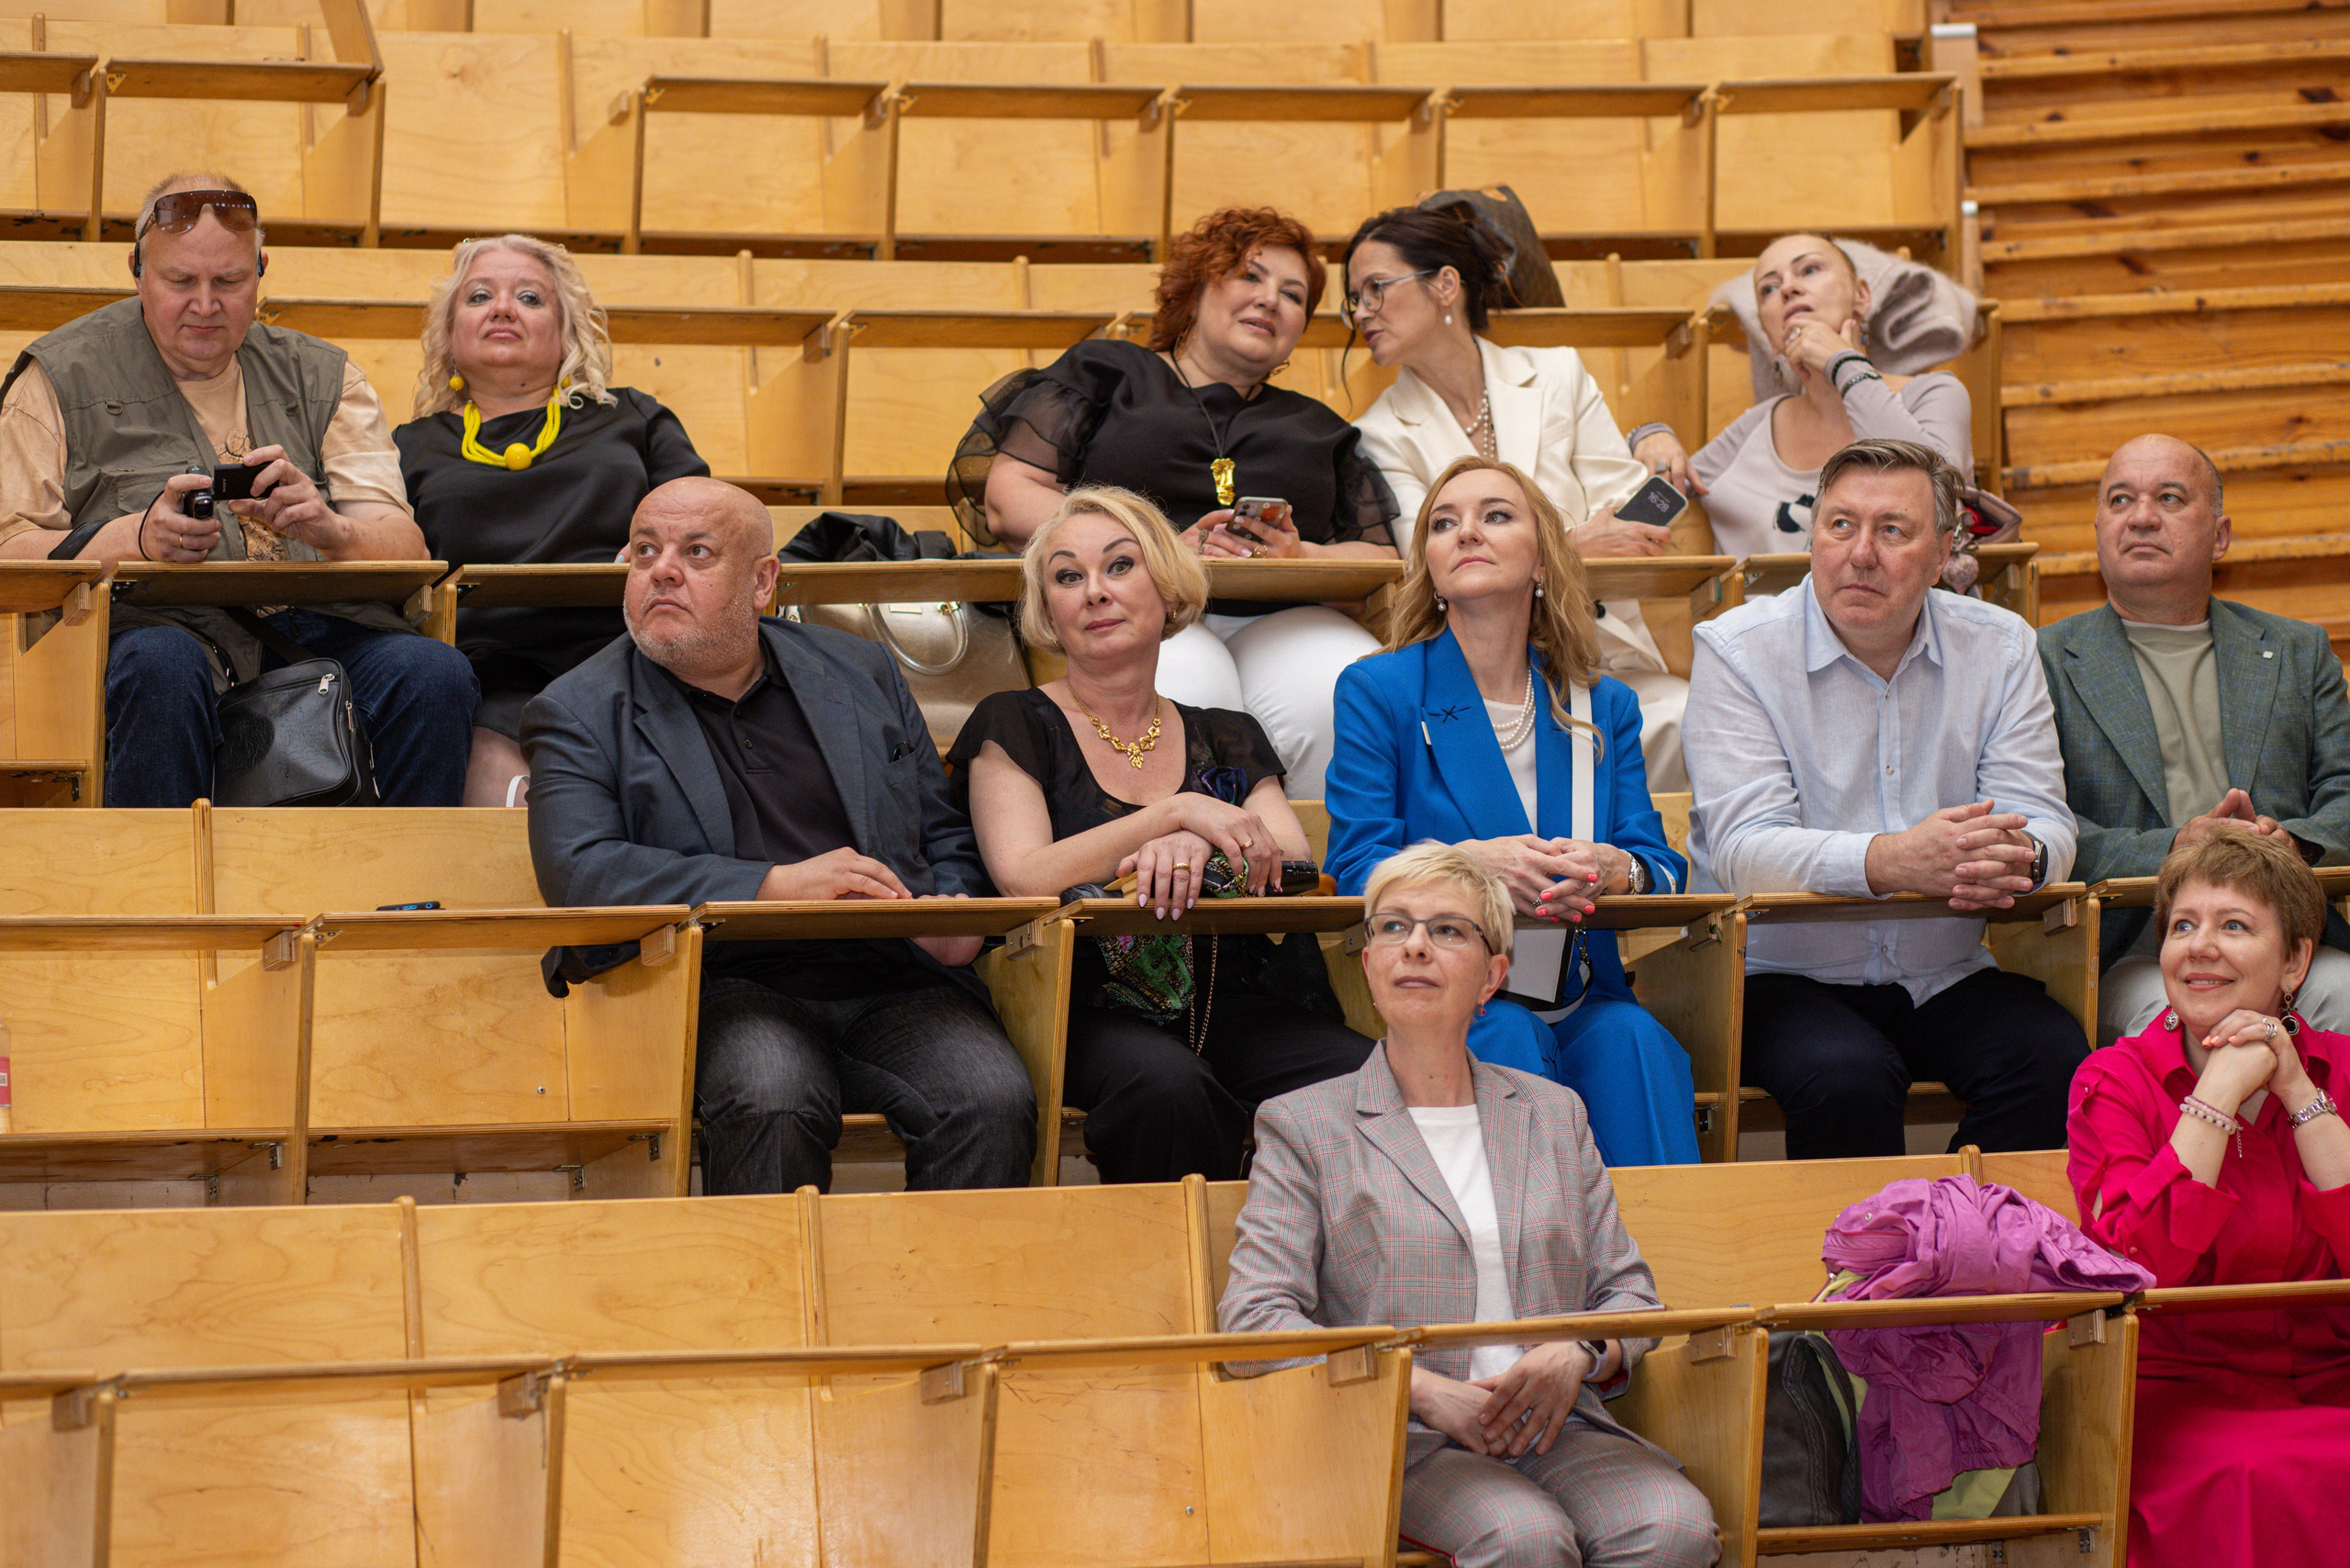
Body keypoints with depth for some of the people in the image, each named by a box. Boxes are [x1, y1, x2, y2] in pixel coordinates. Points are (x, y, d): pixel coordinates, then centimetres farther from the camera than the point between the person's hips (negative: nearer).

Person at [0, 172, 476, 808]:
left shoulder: (323, 377, 19)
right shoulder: (60, 379, 12)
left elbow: (406, 549, 8)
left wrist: (330, 529, -16)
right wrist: (136, 537, -16)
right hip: (152, 627, -2)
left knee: (435, 676, -28)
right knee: (163, 666, -38)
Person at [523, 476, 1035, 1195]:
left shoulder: (861, 672, 21)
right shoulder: (580, 711, 10)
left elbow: (945, 838, 27)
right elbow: (577, 873, -7)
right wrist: (776, 887, -15)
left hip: (896, 983, 3)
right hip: (728, 992, -3)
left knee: (993, 1102, -28)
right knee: (771, 1100, -36)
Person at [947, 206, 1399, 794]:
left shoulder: (1317, 429, 31)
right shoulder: (1105, 372, 20)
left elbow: (1382, 557, 22)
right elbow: (1007, 501, 7)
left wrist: (1301, 557, -3)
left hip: (1276, 620, 3)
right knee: (1185, 693, -39)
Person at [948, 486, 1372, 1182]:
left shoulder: (1229, 740, 20)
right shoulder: (1015, 727, 10)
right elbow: (1024, 881, -6)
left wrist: (1202, 847, -17)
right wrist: (1179, 813, -14)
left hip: (1236, 1009, 3)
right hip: (1092, 1013, -3)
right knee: (1167, 1085, -37)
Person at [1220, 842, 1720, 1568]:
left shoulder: (1554, 1113, 22)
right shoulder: (1304, 1125, 10)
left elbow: (1629, 1290, 20)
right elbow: (1254, 1318, 0)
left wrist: (1579, 1355, -5)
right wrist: (1427, 1392, -12)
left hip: (1559, 1426, 3)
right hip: (1404, 1439, -3)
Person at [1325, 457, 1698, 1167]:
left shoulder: (1604, 707, 15)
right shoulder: (1377, 692, 6)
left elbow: (1661, 863, 6)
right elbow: (1357, 866, -5)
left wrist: (1610, 867, -21)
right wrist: (1469, 864, -25)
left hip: (1582, 1005, 2)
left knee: (1633, 1038, -30)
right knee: (1507, 1039, -34)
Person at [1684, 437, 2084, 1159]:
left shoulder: (1999, 647, 7)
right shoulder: (1738, 651, -4)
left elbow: (2043, 821, 1)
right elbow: (1744, 849, -15)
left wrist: (2018, 856, -27)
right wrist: (1891, 862, -34)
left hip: (1947, 975, 3)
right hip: (1782, 975, -3)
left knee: (2055, 1058, -25)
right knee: (1846, 1074, -34)